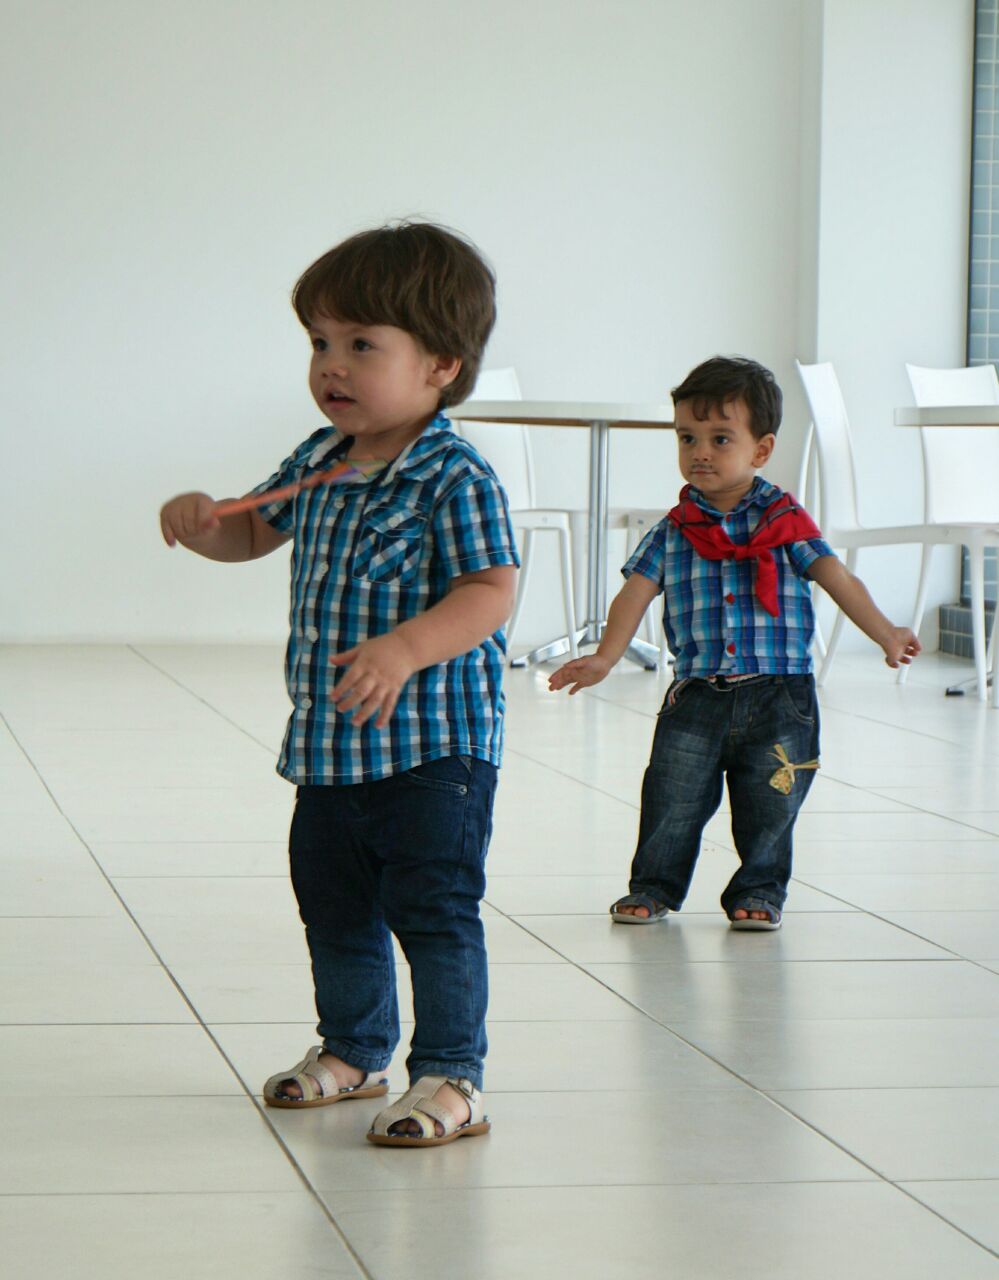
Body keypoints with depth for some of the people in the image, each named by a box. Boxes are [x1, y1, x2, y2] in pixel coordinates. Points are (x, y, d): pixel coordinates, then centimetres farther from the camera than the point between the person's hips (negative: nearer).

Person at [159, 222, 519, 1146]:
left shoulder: (456, 479, -16)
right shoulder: (317, 463, 8)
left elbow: (490, 593, -23)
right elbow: (255, 532, 22)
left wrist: (405, 648, -36)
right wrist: (203, 522, 0)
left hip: (433, 745, -8)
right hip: (329, 744, 8)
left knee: (433, 910, -6)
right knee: (334, 906, 19)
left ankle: (452, 1077, 2)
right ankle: (353, 1051, 36)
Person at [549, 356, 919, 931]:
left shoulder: (785, 522, 0)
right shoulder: (673, 532, 3)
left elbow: (838, 579, -3)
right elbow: (636, 593, -1)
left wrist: (886, 633, -12)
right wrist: (604, 657, -13)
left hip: (779, 697, -1)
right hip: (698, 695, 1)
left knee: (769, 808, 5)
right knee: (672, 801, 0)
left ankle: (759, 891, 22)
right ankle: (656, 885, 17)